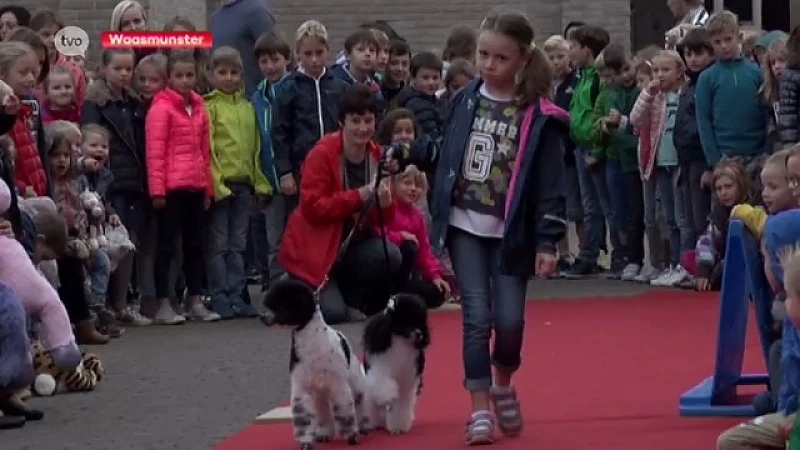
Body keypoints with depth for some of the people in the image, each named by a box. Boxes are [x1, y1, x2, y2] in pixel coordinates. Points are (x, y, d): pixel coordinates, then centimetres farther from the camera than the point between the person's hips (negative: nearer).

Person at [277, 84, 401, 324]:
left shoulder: (377, 156, 0)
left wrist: (385, 203, -20)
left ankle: (351, 302, 2)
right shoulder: (321, 154, -17)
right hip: (314, 247, -5)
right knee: (332, 313, -21)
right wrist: (359, 196, -28)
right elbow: (313, 208, -24)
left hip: (350, 244, 5)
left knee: (390, 256, -24)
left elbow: (382, 220, 4)